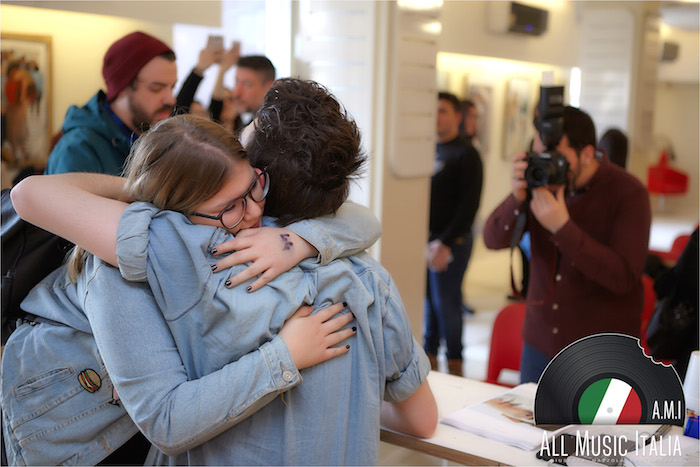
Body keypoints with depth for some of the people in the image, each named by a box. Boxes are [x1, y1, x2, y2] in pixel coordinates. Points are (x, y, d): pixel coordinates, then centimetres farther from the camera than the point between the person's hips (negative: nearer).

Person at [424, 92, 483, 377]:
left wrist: (445, 243, -16)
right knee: (428, 300, 11)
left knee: (446, 303, -1)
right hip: (423, 238, 6)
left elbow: (469, 204, -12)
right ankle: (430, 357, 23)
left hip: (451, 242, -6)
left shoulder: (465, 154, -6)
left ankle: (454, 365, 12)